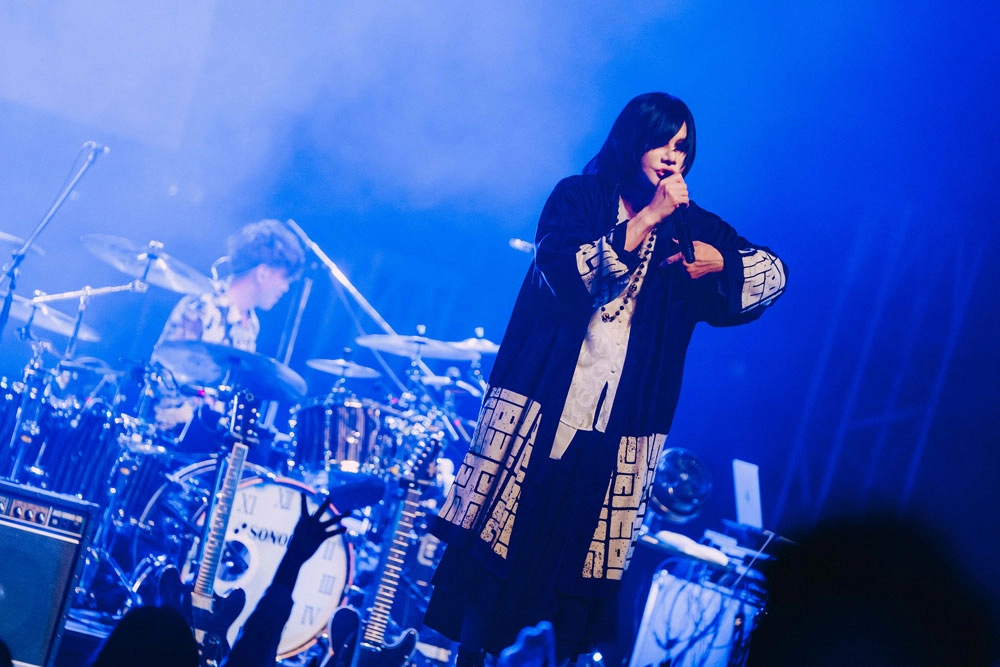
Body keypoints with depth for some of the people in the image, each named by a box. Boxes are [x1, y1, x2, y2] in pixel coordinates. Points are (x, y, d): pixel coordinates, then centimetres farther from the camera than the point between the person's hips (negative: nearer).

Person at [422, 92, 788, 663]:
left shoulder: (690, 224, 10)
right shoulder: (578, 198, 2)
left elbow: (774, 272, 9)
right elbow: (566, 271, -16)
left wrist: (719, 261, -10)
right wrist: (646, 218, -16)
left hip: (621, 426, 2)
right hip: (540, 406, -2)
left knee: (588, 561, 3)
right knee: (499, 542, -1)